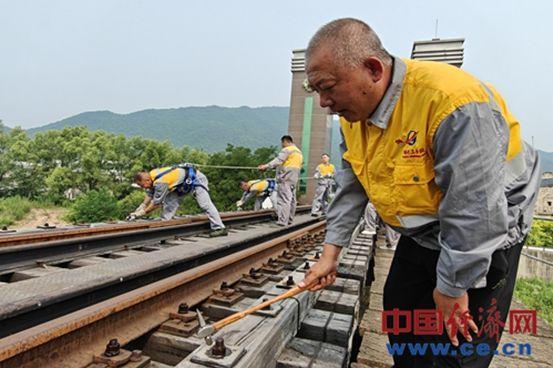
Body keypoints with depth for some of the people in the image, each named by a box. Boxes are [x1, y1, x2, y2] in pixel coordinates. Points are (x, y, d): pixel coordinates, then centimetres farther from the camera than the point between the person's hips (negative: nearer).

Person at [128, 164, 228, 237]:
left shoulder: (160, 182, -33)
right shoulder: (151, 177, -6)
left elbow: (155, 204, -24)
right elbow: (148, 199, 0)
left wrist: (138, 214, -17)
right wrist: (135, 212, -6)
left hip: (195, 179, -9)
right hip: (182, 183, 9)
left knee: (205, 204, -11)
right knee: (169, 202, 0)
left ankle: (219, 228, -8)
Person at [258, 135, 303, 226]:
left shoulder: (287, 150, -6)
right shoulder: (299, 152, 22)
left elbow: (278, 160, -20)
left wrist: (266, 166, -27)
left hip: (285, 178, -9)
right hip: (294, 179, 9)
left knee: (284, 199, -10)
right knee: (291, 199, 12)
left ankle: (283, 221, -13)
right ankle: (289, 219, 19)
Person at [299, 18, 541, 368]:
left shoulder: (452, 100, -34)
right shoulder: (353, 112, -7)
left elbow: (475, 210, -30)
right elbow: (351, 188, 0)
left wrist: (452, 288, -19)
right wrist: (330, 254, -2)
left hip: (483, 238, -6)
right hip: (419, 236, 7)